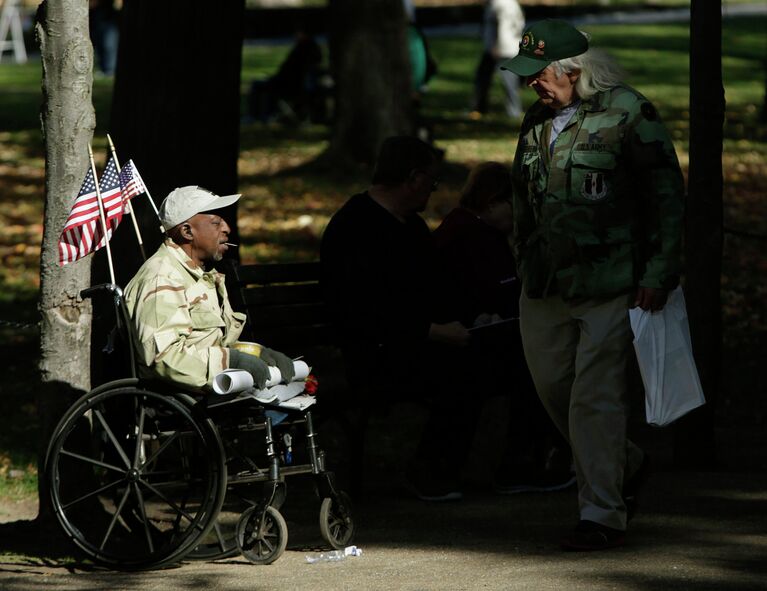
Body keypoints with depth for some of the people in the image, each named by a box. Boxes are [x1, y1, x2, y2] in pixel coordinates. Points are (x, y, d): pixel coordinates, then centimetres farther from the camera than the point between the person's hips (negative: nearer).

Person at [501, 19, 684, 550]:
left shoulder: (627, 114, -9)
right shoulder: (537, 122, 12)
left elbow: (667, 196, -8)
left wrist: (659, 274, -12)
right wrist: (526, 265, 20)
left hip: (609, 286, -7)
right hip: (544, 288, 7)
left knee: (595, 397, -8)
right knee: (553, 388, 11)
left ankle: (603, 516, 0)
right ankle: (627, 465, 32)